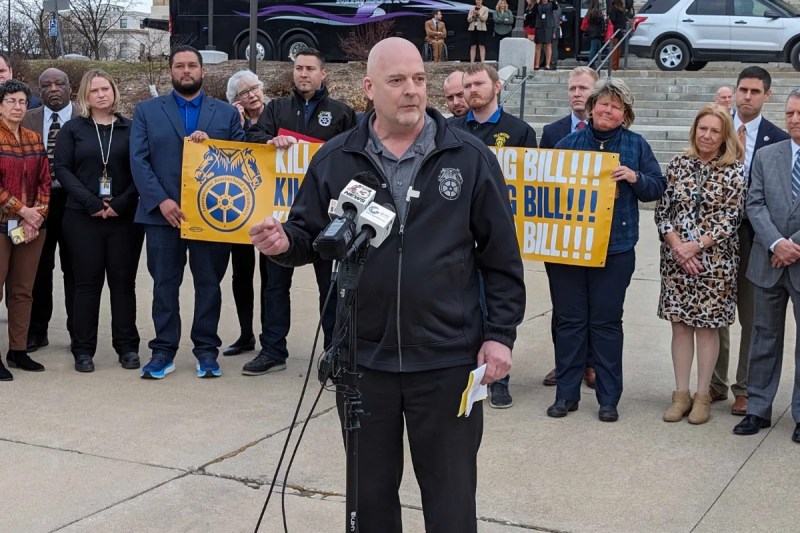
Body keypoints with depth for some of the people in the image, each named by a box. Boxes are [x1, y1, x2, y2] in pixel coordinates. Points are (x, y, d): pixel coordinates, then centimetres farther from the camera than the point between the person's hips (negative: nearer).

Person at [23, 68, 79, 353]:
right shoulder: (28, 120, 6)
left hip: (74, 202, -2)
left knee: (75, 269, 6)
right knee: (38, 270, 8)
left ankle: (78, 332, 16)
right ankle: (37, 331, 18)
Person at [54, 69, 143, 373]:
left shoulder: (131, 129, 7)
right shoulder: (72, 129, 8)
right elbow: (62, 168, -1)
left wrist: (121, 203, -11)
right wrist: (91, 203, -12)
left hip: (125, 218, 0)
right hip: (83, 218, 0)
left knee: (123, 282, 3)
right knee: (87, 283, 1)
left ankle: (127, 347, 10)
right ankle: (83, 350, 6)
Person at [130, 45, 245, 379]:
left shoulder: (227, 113, 10)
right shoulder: (147, 111, 8)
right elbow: (138, 160, 0)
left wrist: (212, 144, -13)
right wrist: (161, 200, -12)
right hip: (163, 212, 0)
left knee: (209, 283, 5)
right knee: (164, 284, 4)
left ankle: (206, 350, 15)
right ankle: (163, 351, 12)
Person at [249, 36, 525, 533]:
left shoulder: (471, 157, -2)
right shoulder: (335, 159, 2)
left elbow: (501, 258, 0)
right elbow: (311, 235, 9)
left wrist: (500, 334, -5)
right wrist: (285, 242, -14)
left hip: (447, 360, -2)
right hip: (362, 358, 2)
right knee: (370, 492, 16)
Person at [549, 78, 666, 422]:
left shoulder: (636, 145, 5)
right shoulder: (568, 143, 7)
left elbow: (658, 188, 5)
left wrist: (634, 178, -14)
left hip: (614, 249, -1)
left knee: (606, 322, 4)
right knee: (568, 320, 6)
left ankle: (609, 399, 13)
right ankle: (566, 394, 15)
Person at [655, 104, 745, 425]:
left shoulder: (734, 171, -4)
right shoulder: (678, 165, 4)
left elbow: (730, 219, -8)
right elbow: (662, 211, 2)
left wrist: (694, 246, -14)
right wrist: (677, 247, -10)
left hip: (715, 260, -2)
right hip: (676, 258, 3)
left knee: (707, 326, 4)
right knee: (680, 324, 6)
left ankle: (702, 395, 14)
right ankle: (681, 394, 15)